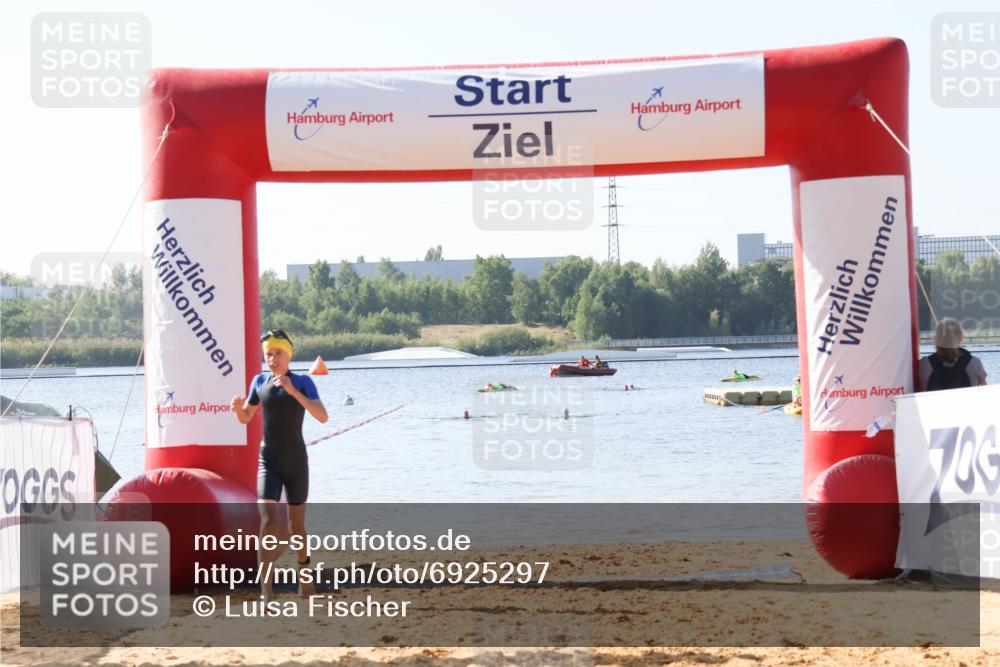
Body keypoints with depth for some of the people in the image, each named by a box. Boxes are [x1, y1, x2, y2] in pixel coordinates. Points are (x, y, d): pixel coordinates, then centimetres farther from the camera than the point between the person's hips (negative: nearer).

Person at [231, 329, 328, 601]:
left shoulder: (302, 382, -7)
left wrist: (293, 391, -28)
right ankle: (266, 591, -17)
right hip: (268, 463, 1)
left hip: (296, 463, -1)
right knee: (268, 522, -16)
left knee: (297, 524, 13)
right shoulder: (259, 382, 2)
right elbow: (246, 418, 14)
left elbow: (322, 417, -19)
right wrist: (238, 407, -10)